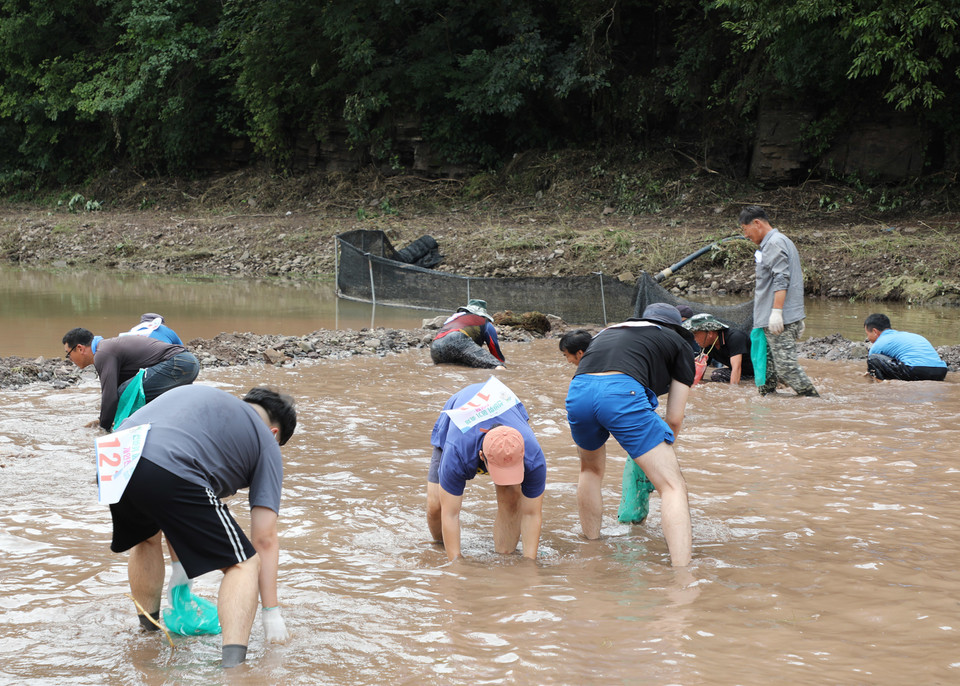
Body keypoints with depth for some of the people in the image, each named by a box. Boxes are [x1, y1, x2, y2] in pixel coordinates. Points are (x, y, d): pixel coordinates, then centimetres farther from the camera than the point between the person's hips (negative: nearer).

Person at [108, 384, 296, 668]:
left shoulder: (197, 393, 37)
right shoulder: (266, 443, 21)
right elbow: (265, 539, 14)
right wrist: (271, 613, 20)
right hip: (171, 473, -6)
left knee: (146, 537, 36)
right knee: (243, 563, 8)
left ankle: (149, 633, 43)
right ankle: (232, 663, -8)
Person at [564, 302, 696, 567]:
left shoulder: (608, 330, 40)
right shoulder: (679, 344, 27)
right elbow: (675, 419, 22)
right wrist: (663, 453, 40)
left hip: (577, 391, 5)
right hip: (623, 391, -5)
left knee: (591, 469, 34)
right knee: (673, 486, 1)